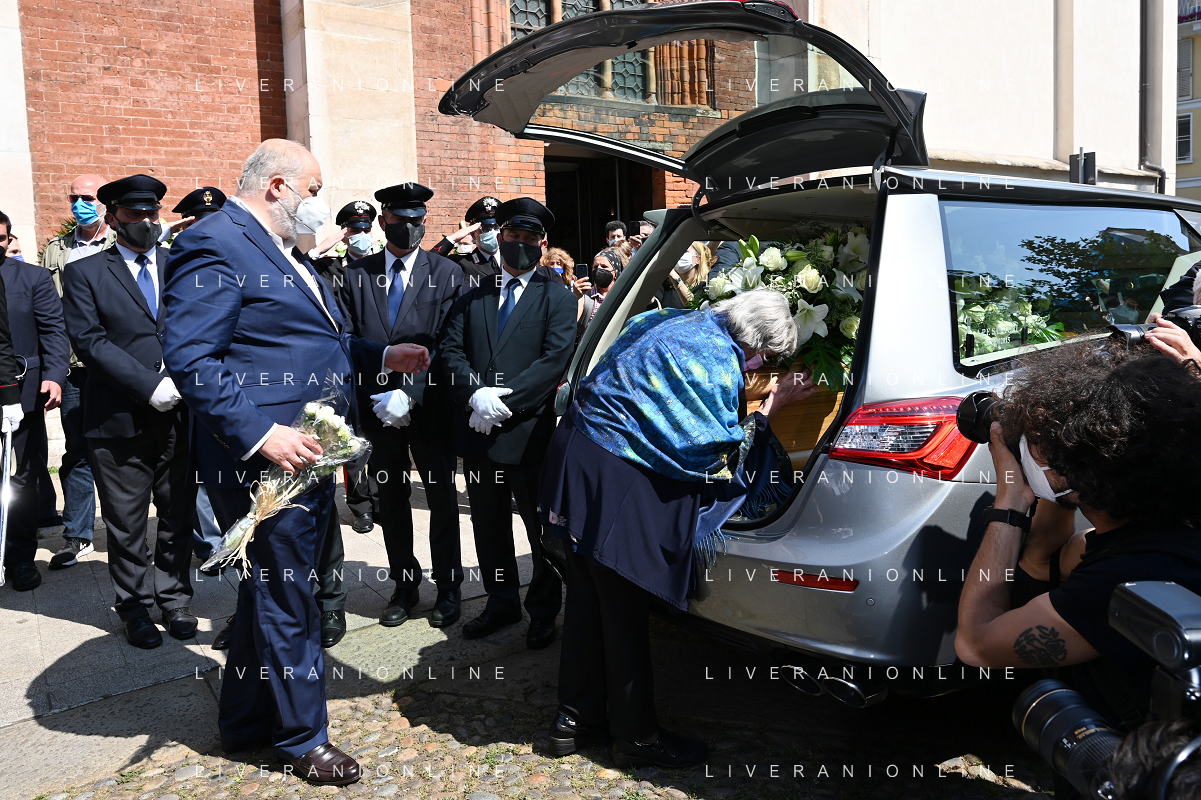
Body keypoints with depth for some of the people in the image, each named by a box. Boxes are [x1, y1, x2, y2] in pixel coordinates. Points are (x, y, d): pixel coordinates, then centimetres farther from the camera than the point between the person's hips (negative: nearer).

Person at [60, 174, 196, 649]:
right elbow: (89, 341, -7)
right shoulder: (85, 273, 4)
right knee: (126, 524, 8)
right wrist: (149, 385, -16)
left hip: (180, 414, 2)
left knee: (178, 516, 10)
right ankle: (135, 607, 24)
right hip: (120, 419, -2)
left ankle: (174, 599, 26)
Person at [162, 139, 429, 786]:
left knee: (270, 591, 21)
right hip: (267, 460, -10)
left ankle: (245, 721, 39)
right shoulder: (215, 245, -15)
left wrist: (384, 357, 15)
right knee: (284, 600, 5)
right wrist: (260, 434, -28)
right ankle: (303, 738, 24)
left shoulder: (284, 252, 17)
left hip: (305, 456, 10)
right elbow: (189, 357, -23)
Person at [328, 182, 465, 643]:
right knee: (390, 498, 11)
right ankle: (404, 585, 26)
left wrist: (408, 393, -17)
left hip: (429, 408, -2)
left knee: (441, 496, 8)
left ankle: (447, 587, 22)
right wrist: (377, 396, -10)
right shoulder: (357, 275, 6)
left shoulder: (446, 274, -2)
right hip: (378, 410, 3)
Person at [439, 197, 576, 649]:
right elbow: (450, 350, 4)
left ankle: (543, 611, 25)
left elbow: (556, 358, -12)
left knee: (541, 528, 8)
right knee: (489, 527, 16)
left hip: (529, 430, -4)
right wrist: (475, 394, -16)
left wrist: (504, 400, -19)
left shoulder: (557, 297, 1)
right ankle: (501, 604, 33)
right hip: (477, 432, 4)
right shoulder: (472, 298, 14)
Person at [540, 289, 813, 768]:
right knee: (625, 608, 3)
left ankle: (576, 719, 29)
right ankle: (636, 736, 18)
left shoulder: (677, 324, 13)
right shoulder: (719, 359, -15)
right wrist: (773, 405, 1)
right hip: (616, 480, -10)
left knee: (589, 598, 16)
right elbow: (720, 450, -8)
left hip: (579, 453, 10)